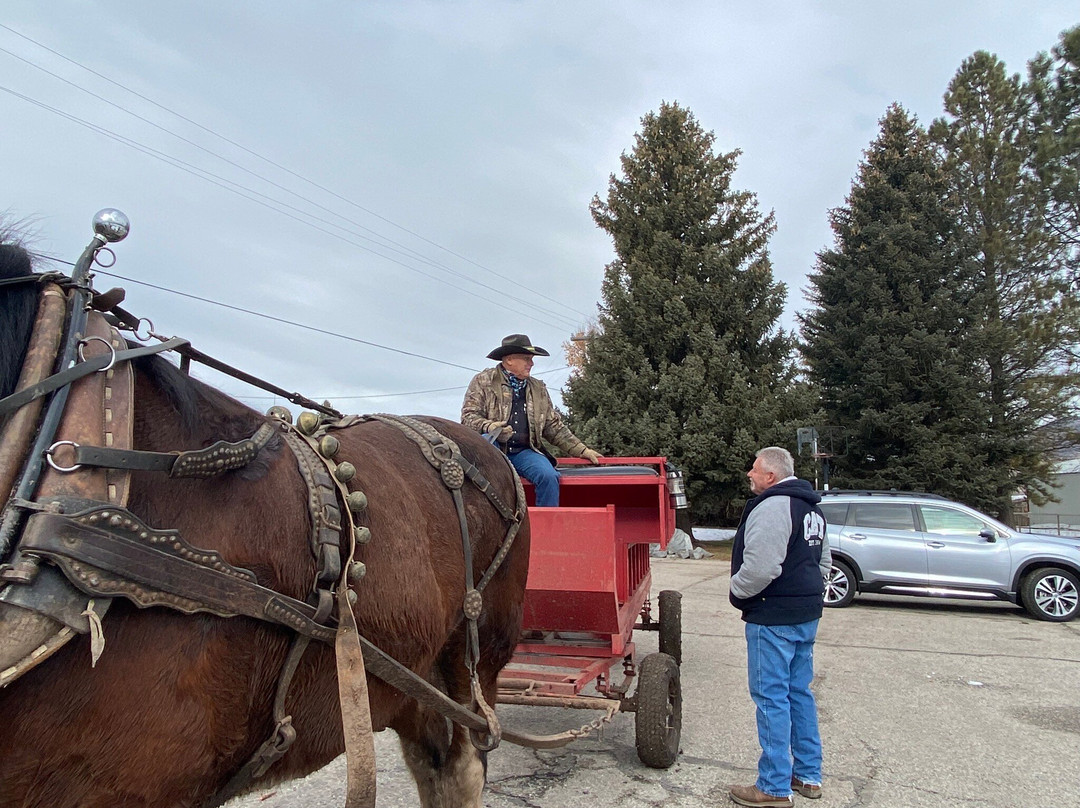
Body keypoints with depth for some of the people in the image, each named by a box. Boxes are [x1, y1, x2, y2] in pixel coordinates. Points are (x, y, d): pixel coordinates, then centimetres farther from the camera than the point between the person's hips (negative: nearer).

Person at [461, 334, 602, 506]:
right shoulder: (483, 381, 7)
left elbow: (554, 427, 23)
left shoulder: (538, 389, 21)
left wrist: (581, 450, 16)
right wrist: (488, 427, -23)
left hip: (524, 451, 3)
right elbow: (468, 416, -1)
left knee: (549, 476, -24)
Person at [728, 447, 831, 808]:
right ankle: (808, 776, 28)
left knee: (771, 697, -1)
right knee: (799, 692, 18)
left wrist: (738, 591, -11)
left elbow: (760, 567, -28)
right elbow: (824, 560, 22)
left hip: (774, 619, -10)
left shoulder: (773, 506, -19)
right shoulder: (811, 507, 14)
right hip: (807, 615, 10)